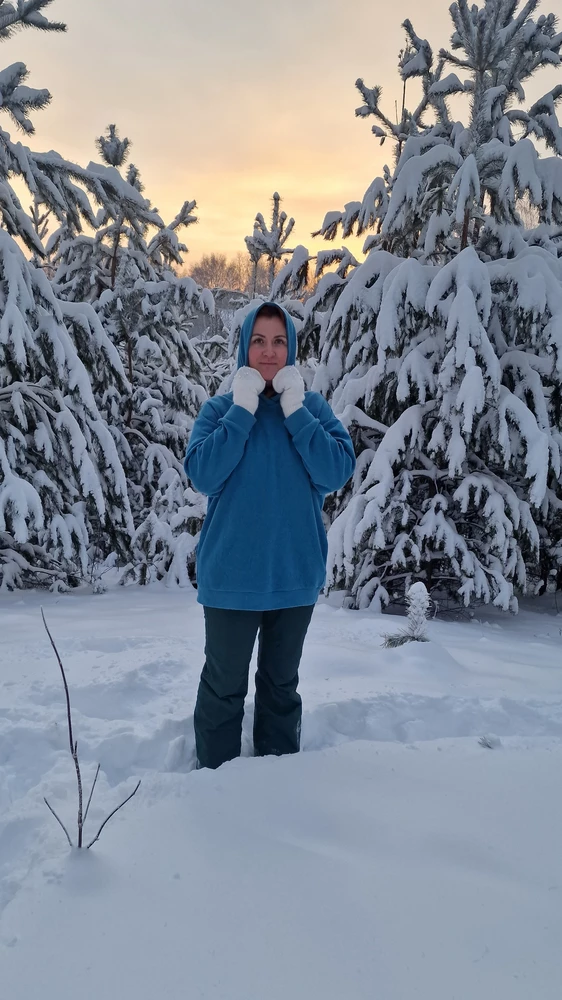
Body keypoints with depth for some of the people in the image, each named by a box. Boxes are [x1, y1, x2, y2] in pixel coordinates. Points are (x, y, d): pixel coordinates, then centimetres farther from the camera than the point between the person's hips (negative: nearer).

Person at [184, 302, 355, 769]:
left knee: (282, 682, 18)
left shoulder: (313, 407, 2)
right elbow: (202, 474, -16)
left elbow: (338, 472, -12)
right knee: (224, 684, 10)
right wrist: (242, 411, -17)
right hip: (231, 575, -2)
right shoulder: (220, 408, -1)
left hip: (296, 573, 2)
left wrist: (295, 412, -16)